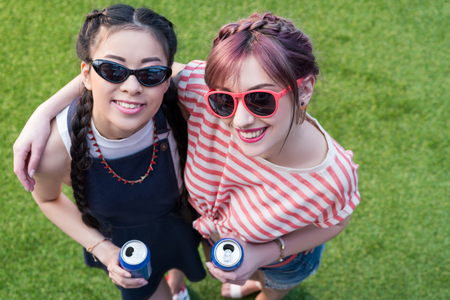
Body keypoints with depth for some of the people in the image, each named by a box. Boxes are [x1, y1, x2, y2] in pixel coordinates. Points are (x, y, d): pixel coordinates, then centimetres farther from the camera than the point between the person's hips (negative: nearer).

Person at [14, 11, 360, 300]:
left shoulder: (332, 180, -44)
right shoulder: (200, 89, -43)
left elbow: (335, 222, -20)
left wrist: (264, 253, -34)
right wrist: (43, 114, -32)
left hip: (284, 254, -2)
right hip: (215, 230, 2)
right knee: (225, 269, 40)